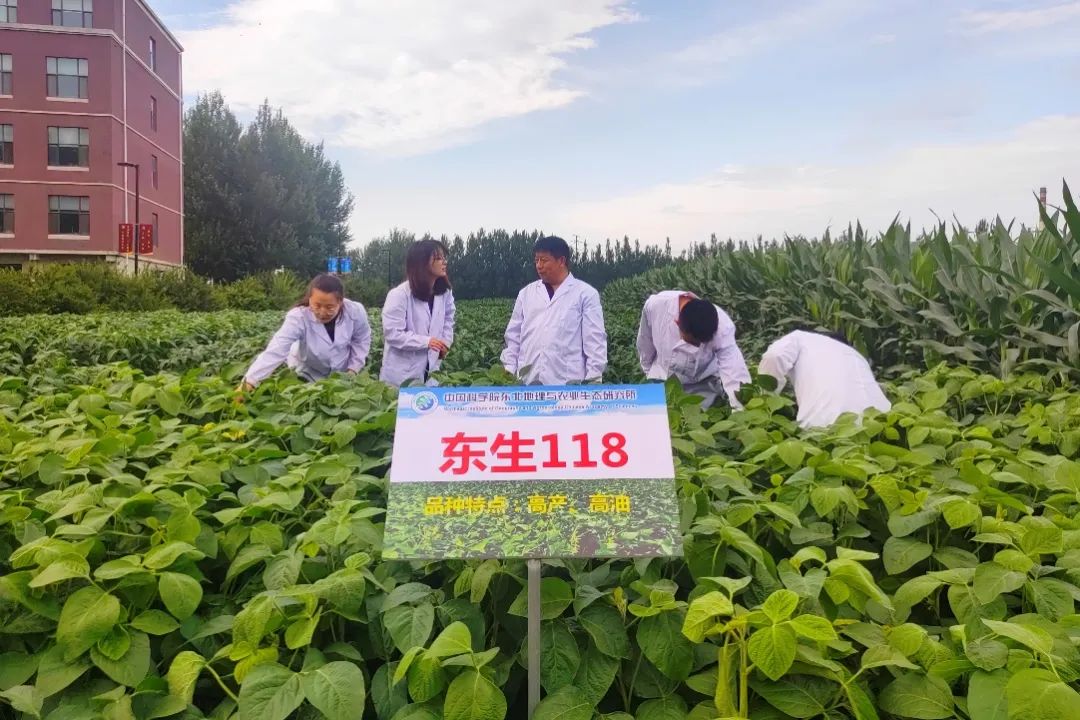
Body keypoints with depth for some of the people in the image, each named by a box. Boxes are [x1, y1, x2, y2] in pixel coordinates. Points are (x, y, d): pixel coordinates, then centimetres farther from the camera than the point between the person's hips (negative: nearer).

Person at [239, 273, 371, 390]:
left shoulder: (355, 312, -26)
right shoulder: (298, 317, -32)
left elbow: (362, 340, -6)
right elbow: (275, 351, -40)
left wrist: (353, 369, -13)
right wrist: (248, 382, -50)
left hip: (342, 372, 2)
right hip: (307, 374, -2)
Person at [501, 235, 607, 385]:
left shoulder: (585, 293, 4)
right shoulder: (526, 293, 15)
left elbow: (595, 340, 0)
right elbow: (513, 335, 16)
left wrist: (593, 379, -7)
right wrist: (508, 371, 7)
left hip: (567, 382, -3)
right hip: (529, 380, 4)